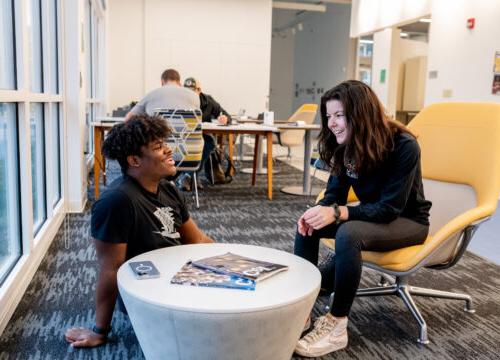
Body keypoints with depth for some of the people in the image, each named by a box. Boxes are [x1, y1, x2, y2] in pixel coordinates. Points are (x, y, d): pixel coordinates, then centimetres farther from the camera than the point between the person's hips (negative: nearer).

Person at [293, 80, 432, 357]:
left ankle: (336, 326, -24)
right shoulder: (347, 146, -6)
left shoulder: (403, 146, -26)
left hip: (407, 220, -7)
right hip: (374, 214, 7)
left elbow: (390, 207, -29)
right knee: (306, 224, -14)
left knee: (349, 234, -35)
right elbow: (334, 193, -2)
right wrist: (318, 212, -26)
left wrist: (337, 213, -41)